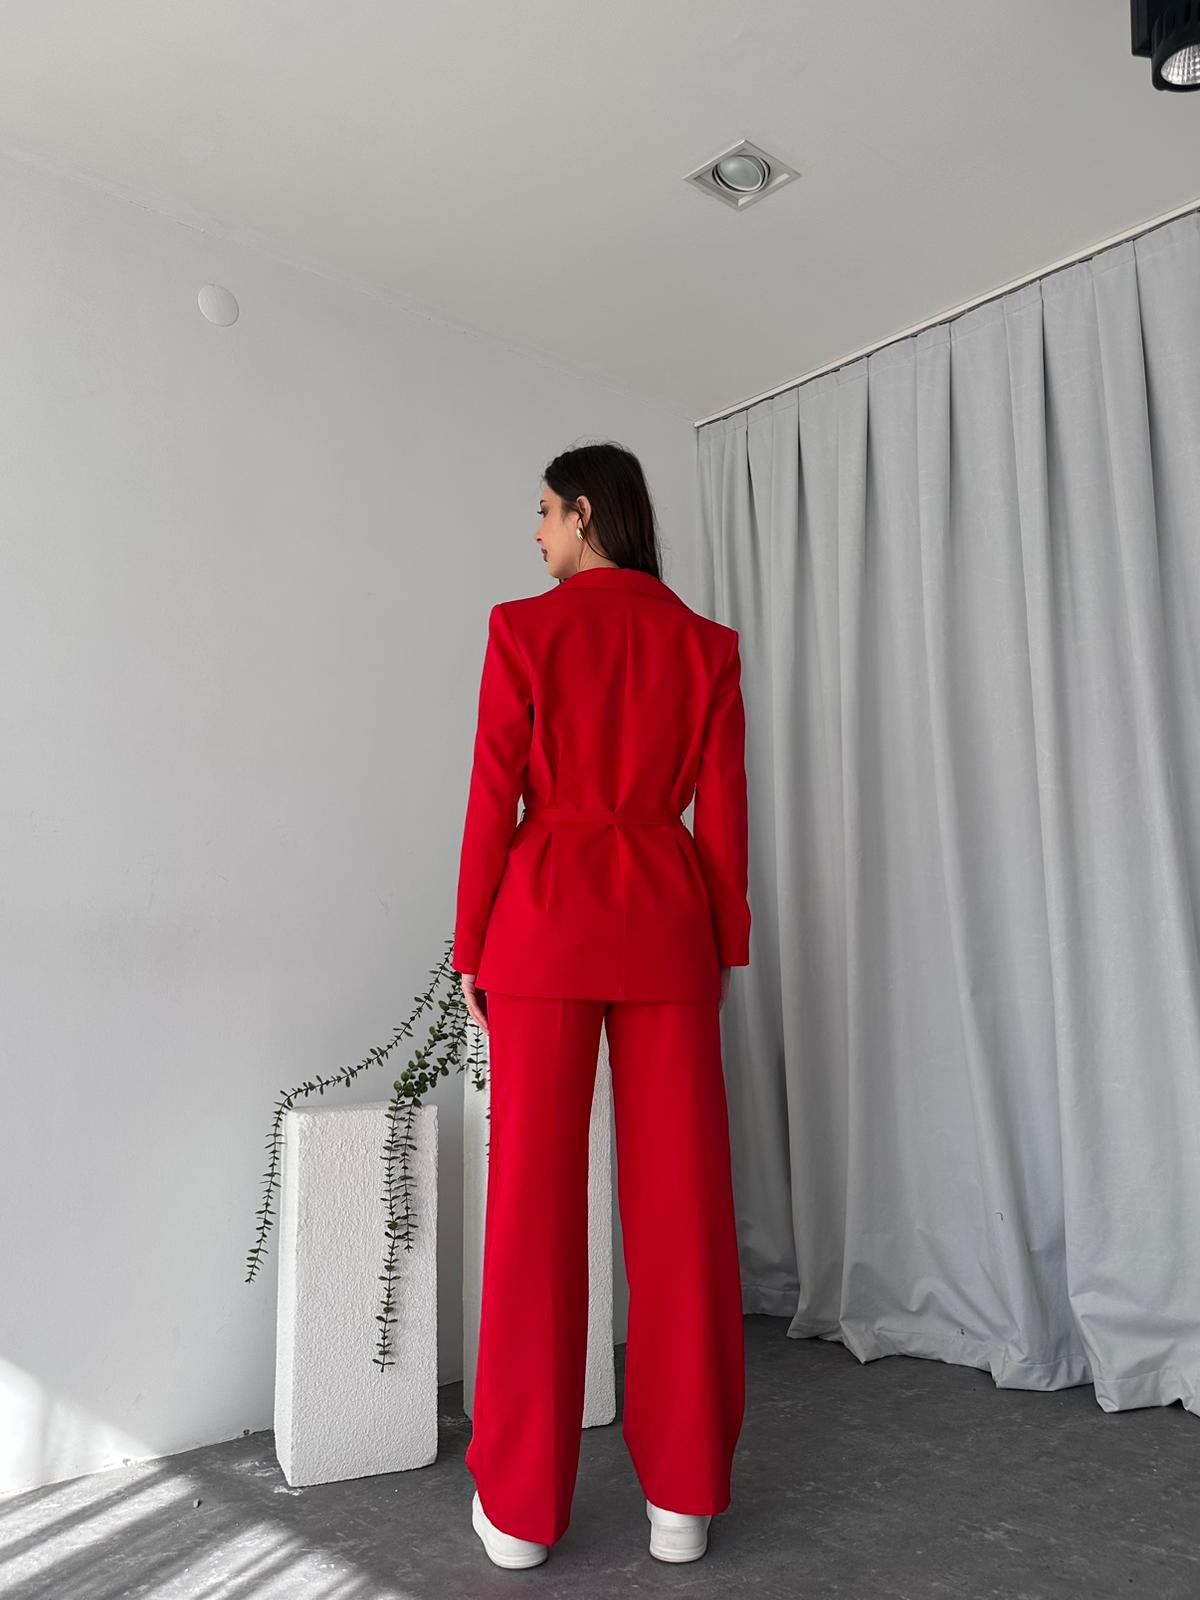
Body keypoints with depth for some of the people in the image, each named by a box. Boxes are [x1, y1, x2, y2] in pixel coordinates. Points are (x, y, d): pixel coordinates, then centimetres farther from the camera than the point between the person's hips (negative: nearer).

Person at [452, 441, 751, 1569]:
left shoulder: (525, 628, -1)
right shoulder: (706, 644, 8)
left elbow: (494, 798, -4)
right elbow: (724, 811, 6)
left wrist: (472, 945, 3)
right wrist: (724, 947, 12)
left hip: (547, 914, -2)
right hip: (667, 923, 3)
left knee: (536, 1195, 4)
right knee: (680, 1197, 7)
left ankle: (523, 1505, 16)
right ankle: (684, 1495, 17)